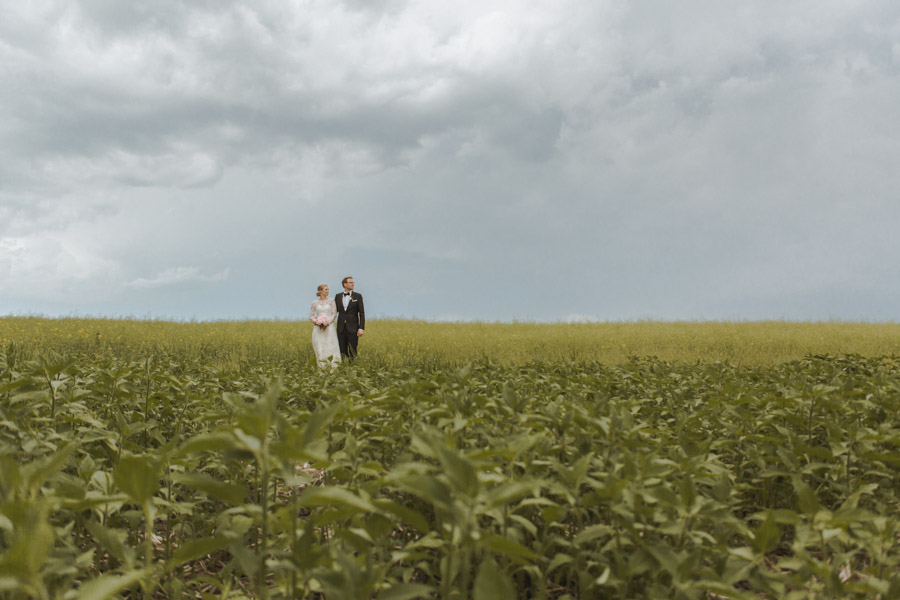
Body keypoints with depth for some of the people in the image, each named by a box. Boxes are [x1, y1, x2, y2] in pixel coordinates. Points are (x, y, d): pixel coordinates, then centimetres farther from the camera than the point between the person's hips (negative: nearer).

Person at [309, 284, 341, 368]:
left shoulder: (331, 301, 6)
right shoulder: (315, 303, 8)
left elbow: (334, 314, 0)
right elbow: (311, 316, 7)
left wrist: (327, 322, -13)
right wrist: (316, 322, -13)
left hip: (329, 327, -1)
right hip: (318, 328, 1)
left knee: (331, 348, -9)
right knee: (320, 349, -4)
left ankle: (334, 367, -12)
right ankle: (321, 367, -2)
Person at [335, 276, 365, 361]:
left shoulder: (358, 296, 2)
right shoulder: (338, 296, 10)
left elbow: (362, 313, -1)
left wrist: (361, 328, -9)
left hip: (352, 328, -2)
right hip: (341, 328, 2)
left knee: (352, 351, -2)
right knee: (342, 351, 3)